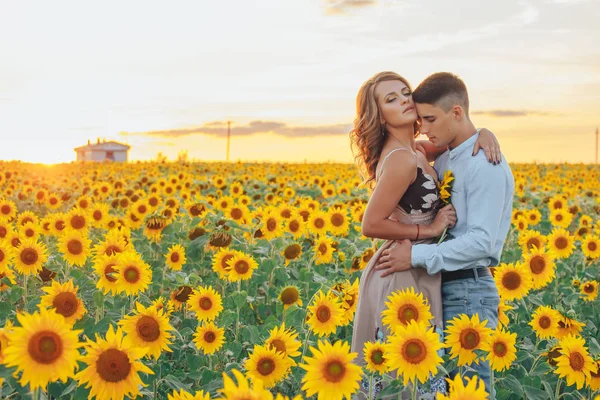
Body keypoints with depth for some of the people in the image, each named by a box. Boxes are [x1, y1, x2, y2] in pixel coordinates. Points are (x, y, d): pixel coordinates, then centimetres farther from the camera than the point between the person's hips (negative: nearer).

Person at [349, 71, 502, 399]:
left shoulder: (413, 150, 9)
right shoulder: (401, 159, -18)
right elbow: (371, 225, -22)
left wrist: (484, 133, 1)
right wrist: (429, 229, -14)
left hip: (412, 275, 9)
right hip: (402, 278, -9)